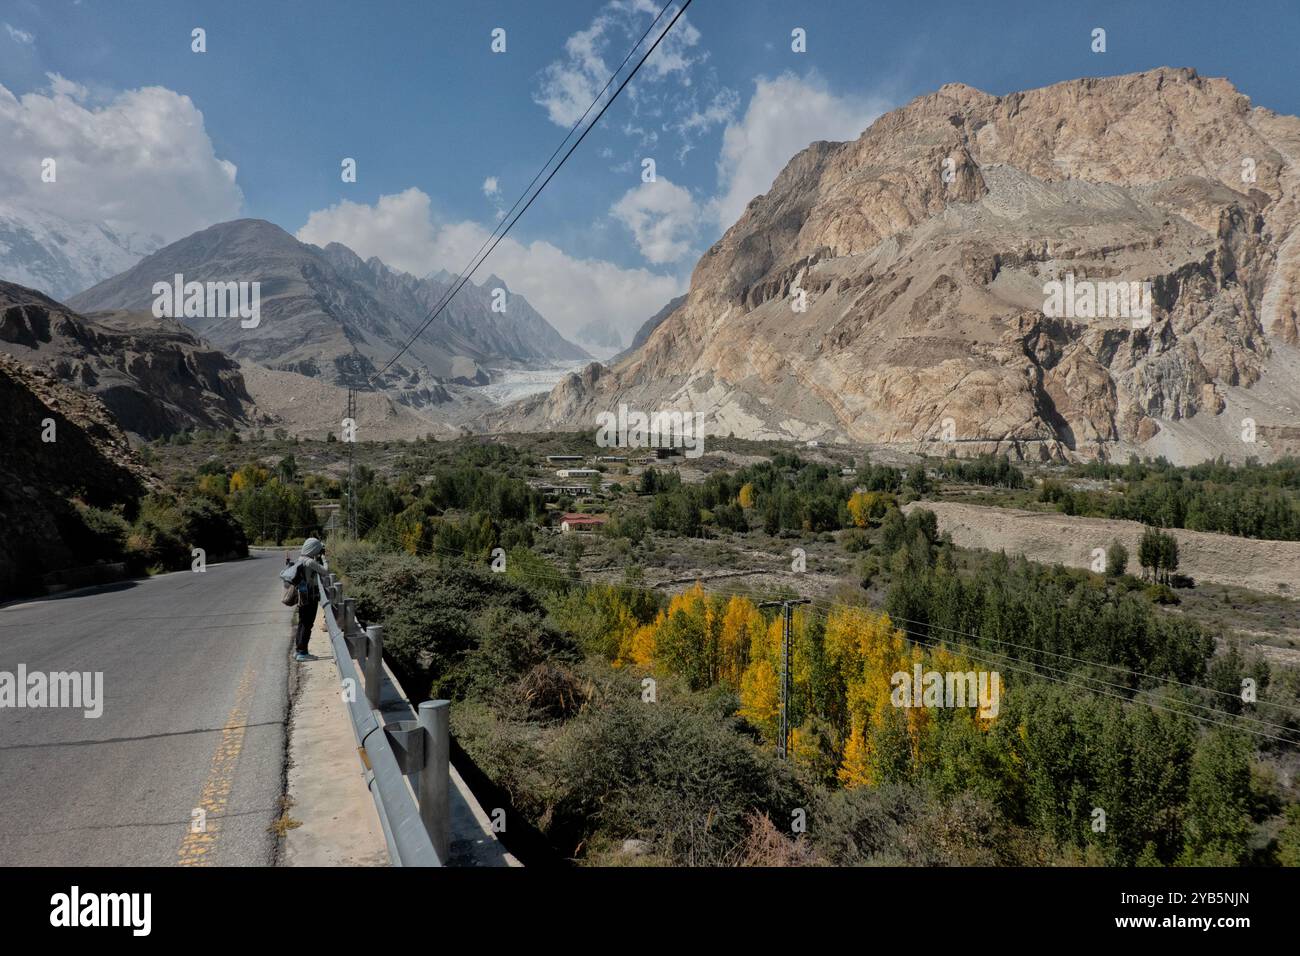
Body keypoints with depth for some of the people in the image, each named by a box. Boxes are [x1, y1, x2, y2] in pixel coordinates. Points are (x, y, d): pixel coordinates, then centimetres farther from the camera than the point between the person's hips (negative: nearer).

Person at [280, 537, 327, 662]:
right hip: (310, 597, -9)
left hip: (302, 597, 9)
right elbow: (325, 570, -16)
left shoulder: (300, 559, 9)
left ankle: (298, 650, 24)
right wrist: (323, 557, -4)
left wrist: (319, 558, 13)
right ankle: (301, 652, 0)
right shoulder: (310, 562, -19)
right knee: (307, 625, -3)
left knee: (302, 624, 17)